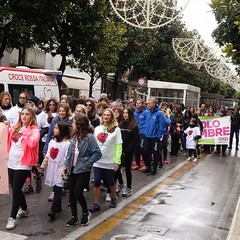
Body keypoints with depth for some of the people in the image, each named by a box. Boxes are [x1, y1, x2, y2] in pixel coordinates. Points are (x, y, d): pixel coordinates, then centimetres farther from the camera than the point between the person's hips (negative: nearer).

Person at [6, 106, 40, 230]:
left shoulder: (34, 130, -8)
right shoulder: (15, 127, 10)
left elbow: (32, 143, -26)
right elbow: (8, 141, 13)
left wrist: (26, 131, -20)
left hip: (23, 164, -7)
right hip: (11, 163, 7)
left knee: (15, 190, -5)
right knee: (16, 189, 17)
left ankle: (12, 217, 6)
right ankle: (24, 209, 38)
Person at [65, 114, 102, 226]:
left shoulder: (89, 137, -16)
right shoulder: (74, 137, 5)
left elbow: (97, 153, -17)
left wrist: (87, 163, -17)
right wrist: (67, 163, 5)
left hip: (83, 171, -7)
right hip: (72, 169, 7)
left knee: (78, 193, -8)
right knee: (71, 193, 8)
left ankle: (86, 213, 19)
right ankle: (74, 217, 24)